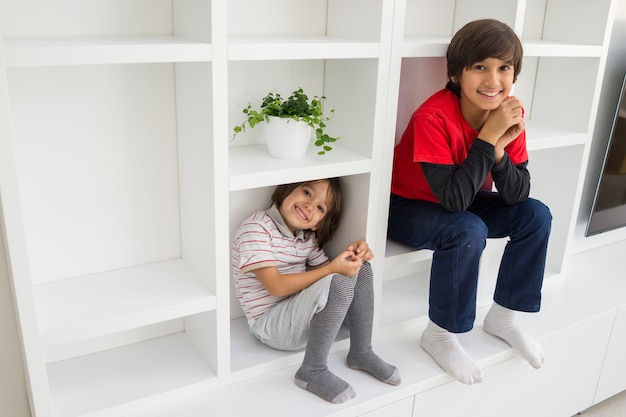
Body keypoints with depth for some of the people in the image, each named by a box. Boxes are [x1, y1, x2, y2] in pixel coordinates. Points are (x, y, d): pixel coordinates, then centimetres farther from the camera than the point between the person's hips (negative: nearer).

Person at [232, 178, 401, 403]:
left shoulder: (306, 237, 8)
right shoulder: (256, 227, -15)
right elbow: (276, 286, -23)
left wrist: (353, 253, -9)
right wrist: (332, 269, -29)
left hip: (307, 315, 8)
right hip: (271, 325, -8)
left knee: (360, 268, -4)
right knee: (339, 281, -29)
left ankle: (361, 353, 3)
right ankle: (313, 371, -15)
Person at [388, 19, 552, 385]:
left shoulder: (510, 113, -12)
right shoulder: (434, 117, -31)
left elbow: (516, 195, -13)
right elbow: (454, 198, -34)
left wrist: (498, 148, -29)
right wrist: (488, 136, -33)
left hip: (464, 203, 7)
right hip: (409, 207, -6)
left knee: (536, 215, -8)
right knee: (468, 232, -32)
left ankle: (503, 317, 9)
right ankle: (440, 334, -9)